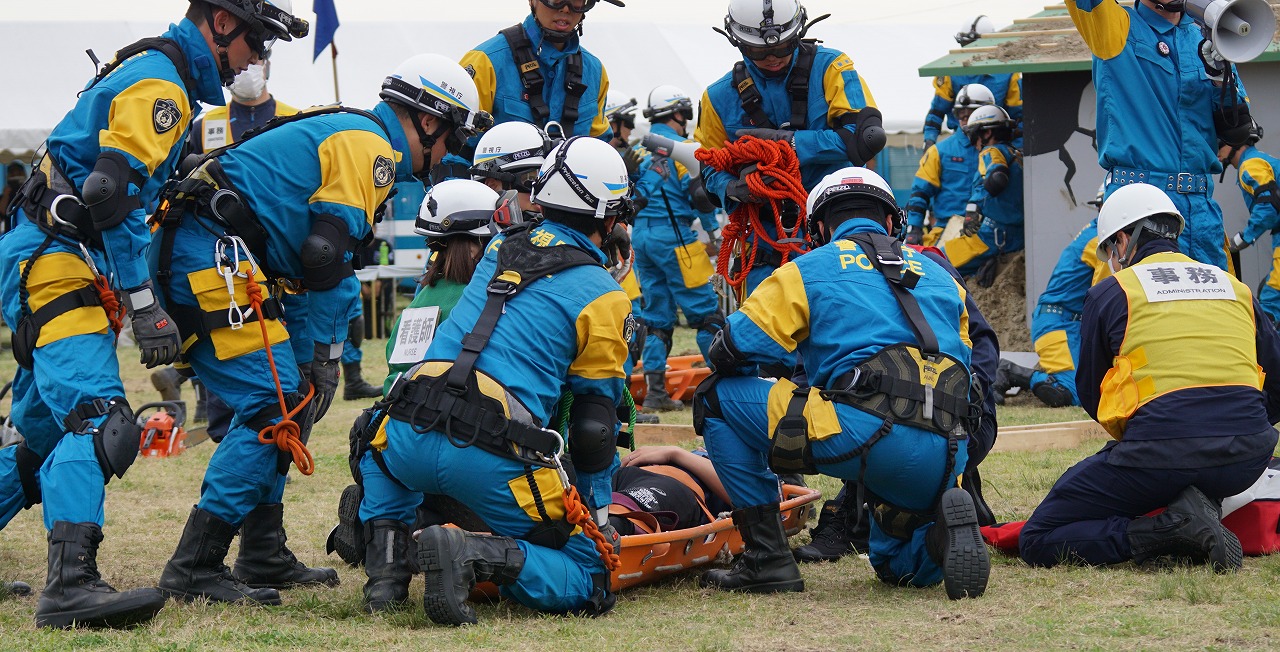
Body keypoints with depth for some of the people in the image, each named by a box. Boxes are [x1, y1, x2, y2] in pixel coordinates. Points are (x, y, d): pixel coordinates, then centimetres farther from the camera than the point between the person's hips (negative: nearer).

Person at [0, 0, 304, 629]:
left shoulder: (150, 71, 23)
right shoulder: (159, 82, -11)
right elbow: (113, 193, -22)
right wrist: (145, 304, -23)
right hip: (59, 262, -11)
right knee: (99, 420, -23)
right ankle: (70, 586, -35)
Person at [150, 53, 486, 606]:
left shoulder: (352, 136, 27)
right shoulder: (370, 147, -5)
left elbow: (325, 264, 25)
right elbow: (324, 254, -14)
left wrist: (319, 353, 18)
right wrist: (324, 354, -7)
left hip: (186, 258, 11)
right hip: (215, 254, -11)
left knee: (276, 400, 16)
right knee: (274, 405, -13)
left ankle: (265, 559, 19)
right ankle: (193, 569, -14)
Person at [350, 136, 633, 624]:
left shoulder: (499, 250, 20)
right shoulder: (603, 296, 5)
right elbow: (595, 422, 7)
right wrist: (597, 511, 20)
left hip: (411, 436, 5)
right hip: (490, 459, -5)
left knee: (381, 444, 41)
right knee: (585, 579, 6)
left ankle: (386, 565, 18)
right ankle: (476, 556, -20)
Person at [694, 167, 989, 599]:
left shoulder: (812, 268, 13)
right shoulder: (938, 275, 29)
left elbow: (737, 345, 8)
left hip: (863, 434, -6)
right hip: (946, 458, 6)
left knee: (718, 398, 13)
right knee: (897, 565, 34)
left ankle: (767, 559, 9)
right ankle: (944, 527, -3)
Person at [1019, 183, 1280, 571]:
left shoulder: (1111, 293, 7)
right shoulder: (1236, 288, 18)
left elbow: (1091, 394, 16)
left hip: (1161, 458, -5)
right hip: (1246, 461, 5)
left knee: (1037, 543, 7)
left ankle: (1171, 529, -12)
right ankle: (1204, 510, 10)